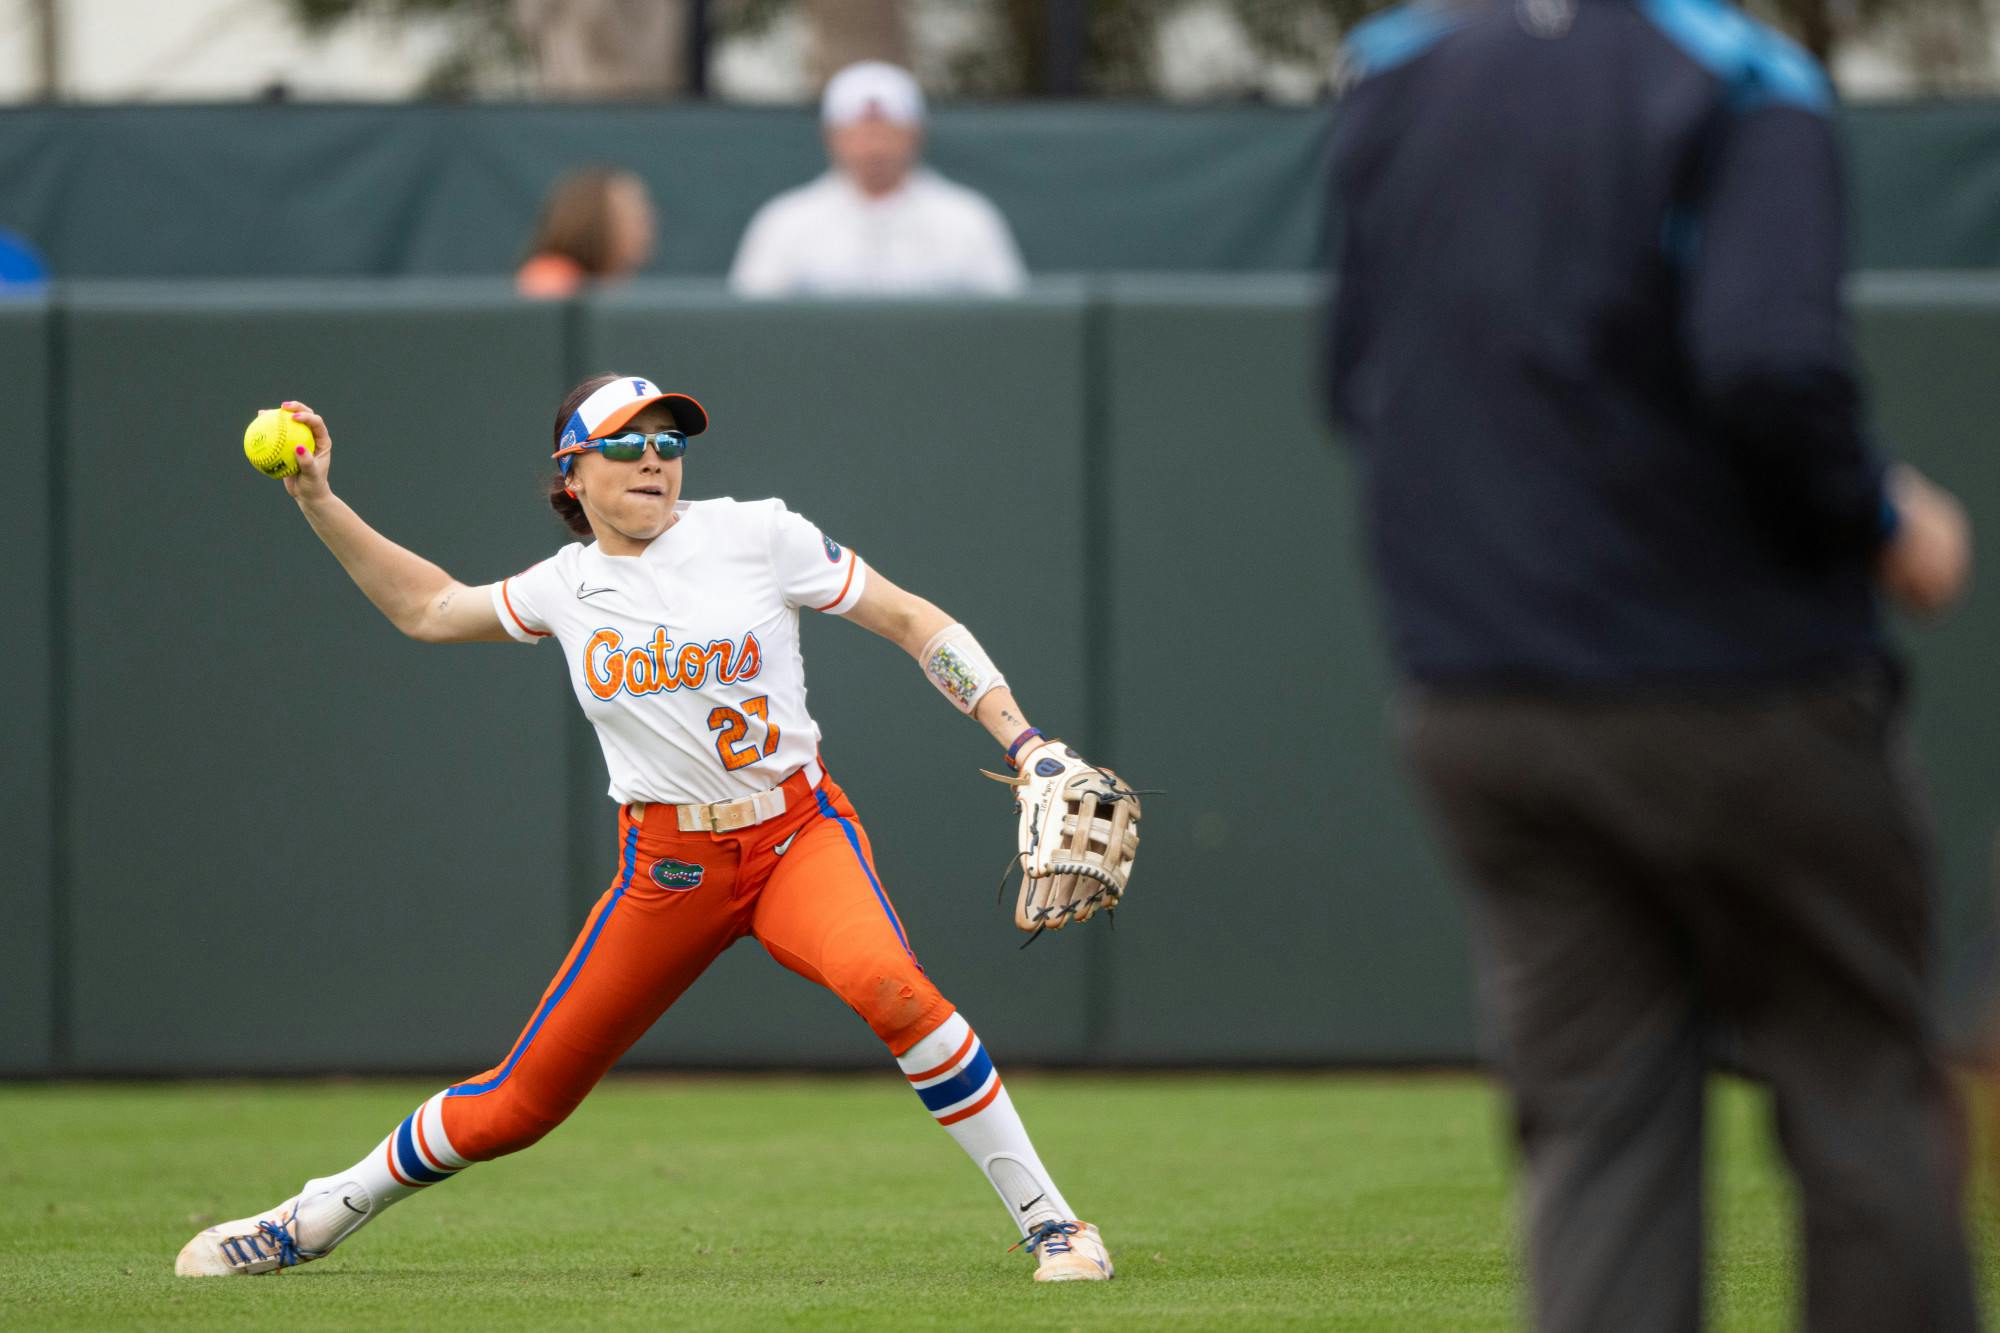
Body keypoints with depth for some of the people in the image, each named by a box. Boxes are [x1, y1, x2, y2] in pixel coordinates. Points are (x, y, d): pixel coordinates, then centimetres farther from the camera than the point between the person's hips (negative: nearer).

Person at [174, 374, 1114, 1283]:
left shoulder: (755, 534, -4)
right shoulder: (568, 585, 7)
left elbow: (918, 624, -2)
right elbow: (427, 608, 24)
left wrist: (1026, 744, -12)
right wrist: (318, 504, 15)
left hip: (799, 835, -3)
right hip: (665, 869, 3)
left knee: (887, 985, -35)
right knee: (517, 1105, 2)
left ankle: (1048, 1220, -24)